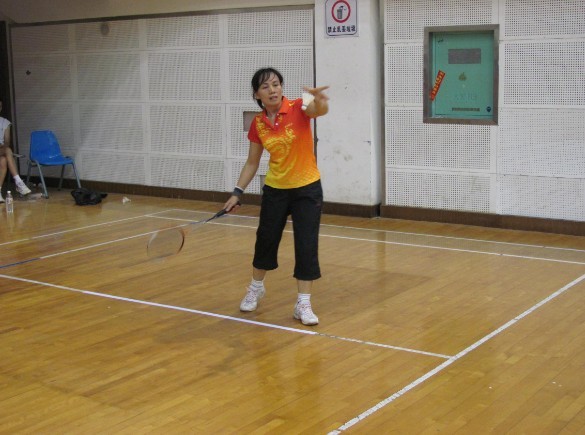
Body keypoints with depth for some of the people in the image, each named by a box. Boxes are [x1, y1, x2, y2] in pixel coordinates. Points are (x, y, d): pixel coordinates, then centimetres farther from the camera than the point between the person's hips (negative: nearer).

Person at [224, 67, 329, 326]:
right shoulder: (257, 125, -4)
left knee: (307, 246, -5)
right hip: (275, 190, 3)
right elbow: (252, 163, 7)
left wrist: (319, 100, -61)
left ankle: (303, 304, 7)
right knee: (265, 240, 14)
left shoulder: (298, 109, -15)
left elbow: (321, 110, -38)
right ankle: (256, 288, 40)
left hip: (307, 189, -3)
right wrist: (237, 192, -1)